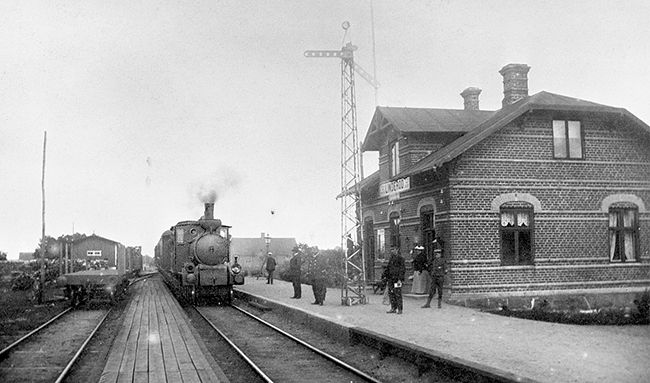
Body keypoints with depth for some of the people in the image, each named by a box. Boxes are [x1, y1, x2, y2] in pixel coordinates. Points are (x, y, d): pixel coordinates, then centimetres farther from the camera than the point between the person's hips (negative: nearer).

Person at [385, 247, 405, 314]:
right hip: (391, 279, 8)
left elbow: (402, 269, -12)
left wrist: (400, 279, -18)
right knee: (391, 293, 7)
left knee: (397, 294, -6)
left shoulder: (400, 259, -7)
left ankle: (399, 309, 0)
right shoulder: (391, 259, 16)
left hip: (397, 279, -8)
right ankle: (393, 309, 13)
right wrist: (387, 279, 18)